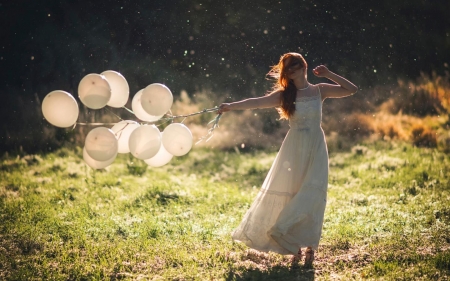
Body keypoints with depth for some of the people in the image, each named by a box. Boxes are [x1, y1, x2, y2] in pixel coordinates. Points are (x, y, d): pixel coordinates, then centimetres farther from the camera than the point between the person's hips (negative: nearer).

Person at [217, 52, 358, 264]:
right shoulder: (285, 95, 0)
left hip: (316, 150, -1)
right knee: (287, 193, 1)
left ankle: (309, 245, 1)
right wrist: (232, 106, -27)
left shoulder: (320, 90, 3)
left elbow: (352, 90, 2)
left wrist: (328, 74, -4)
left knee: (311, 196, -7)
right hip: (294, 149, 1)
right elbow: (257, 102, -13)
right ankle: (294, 244, 14)